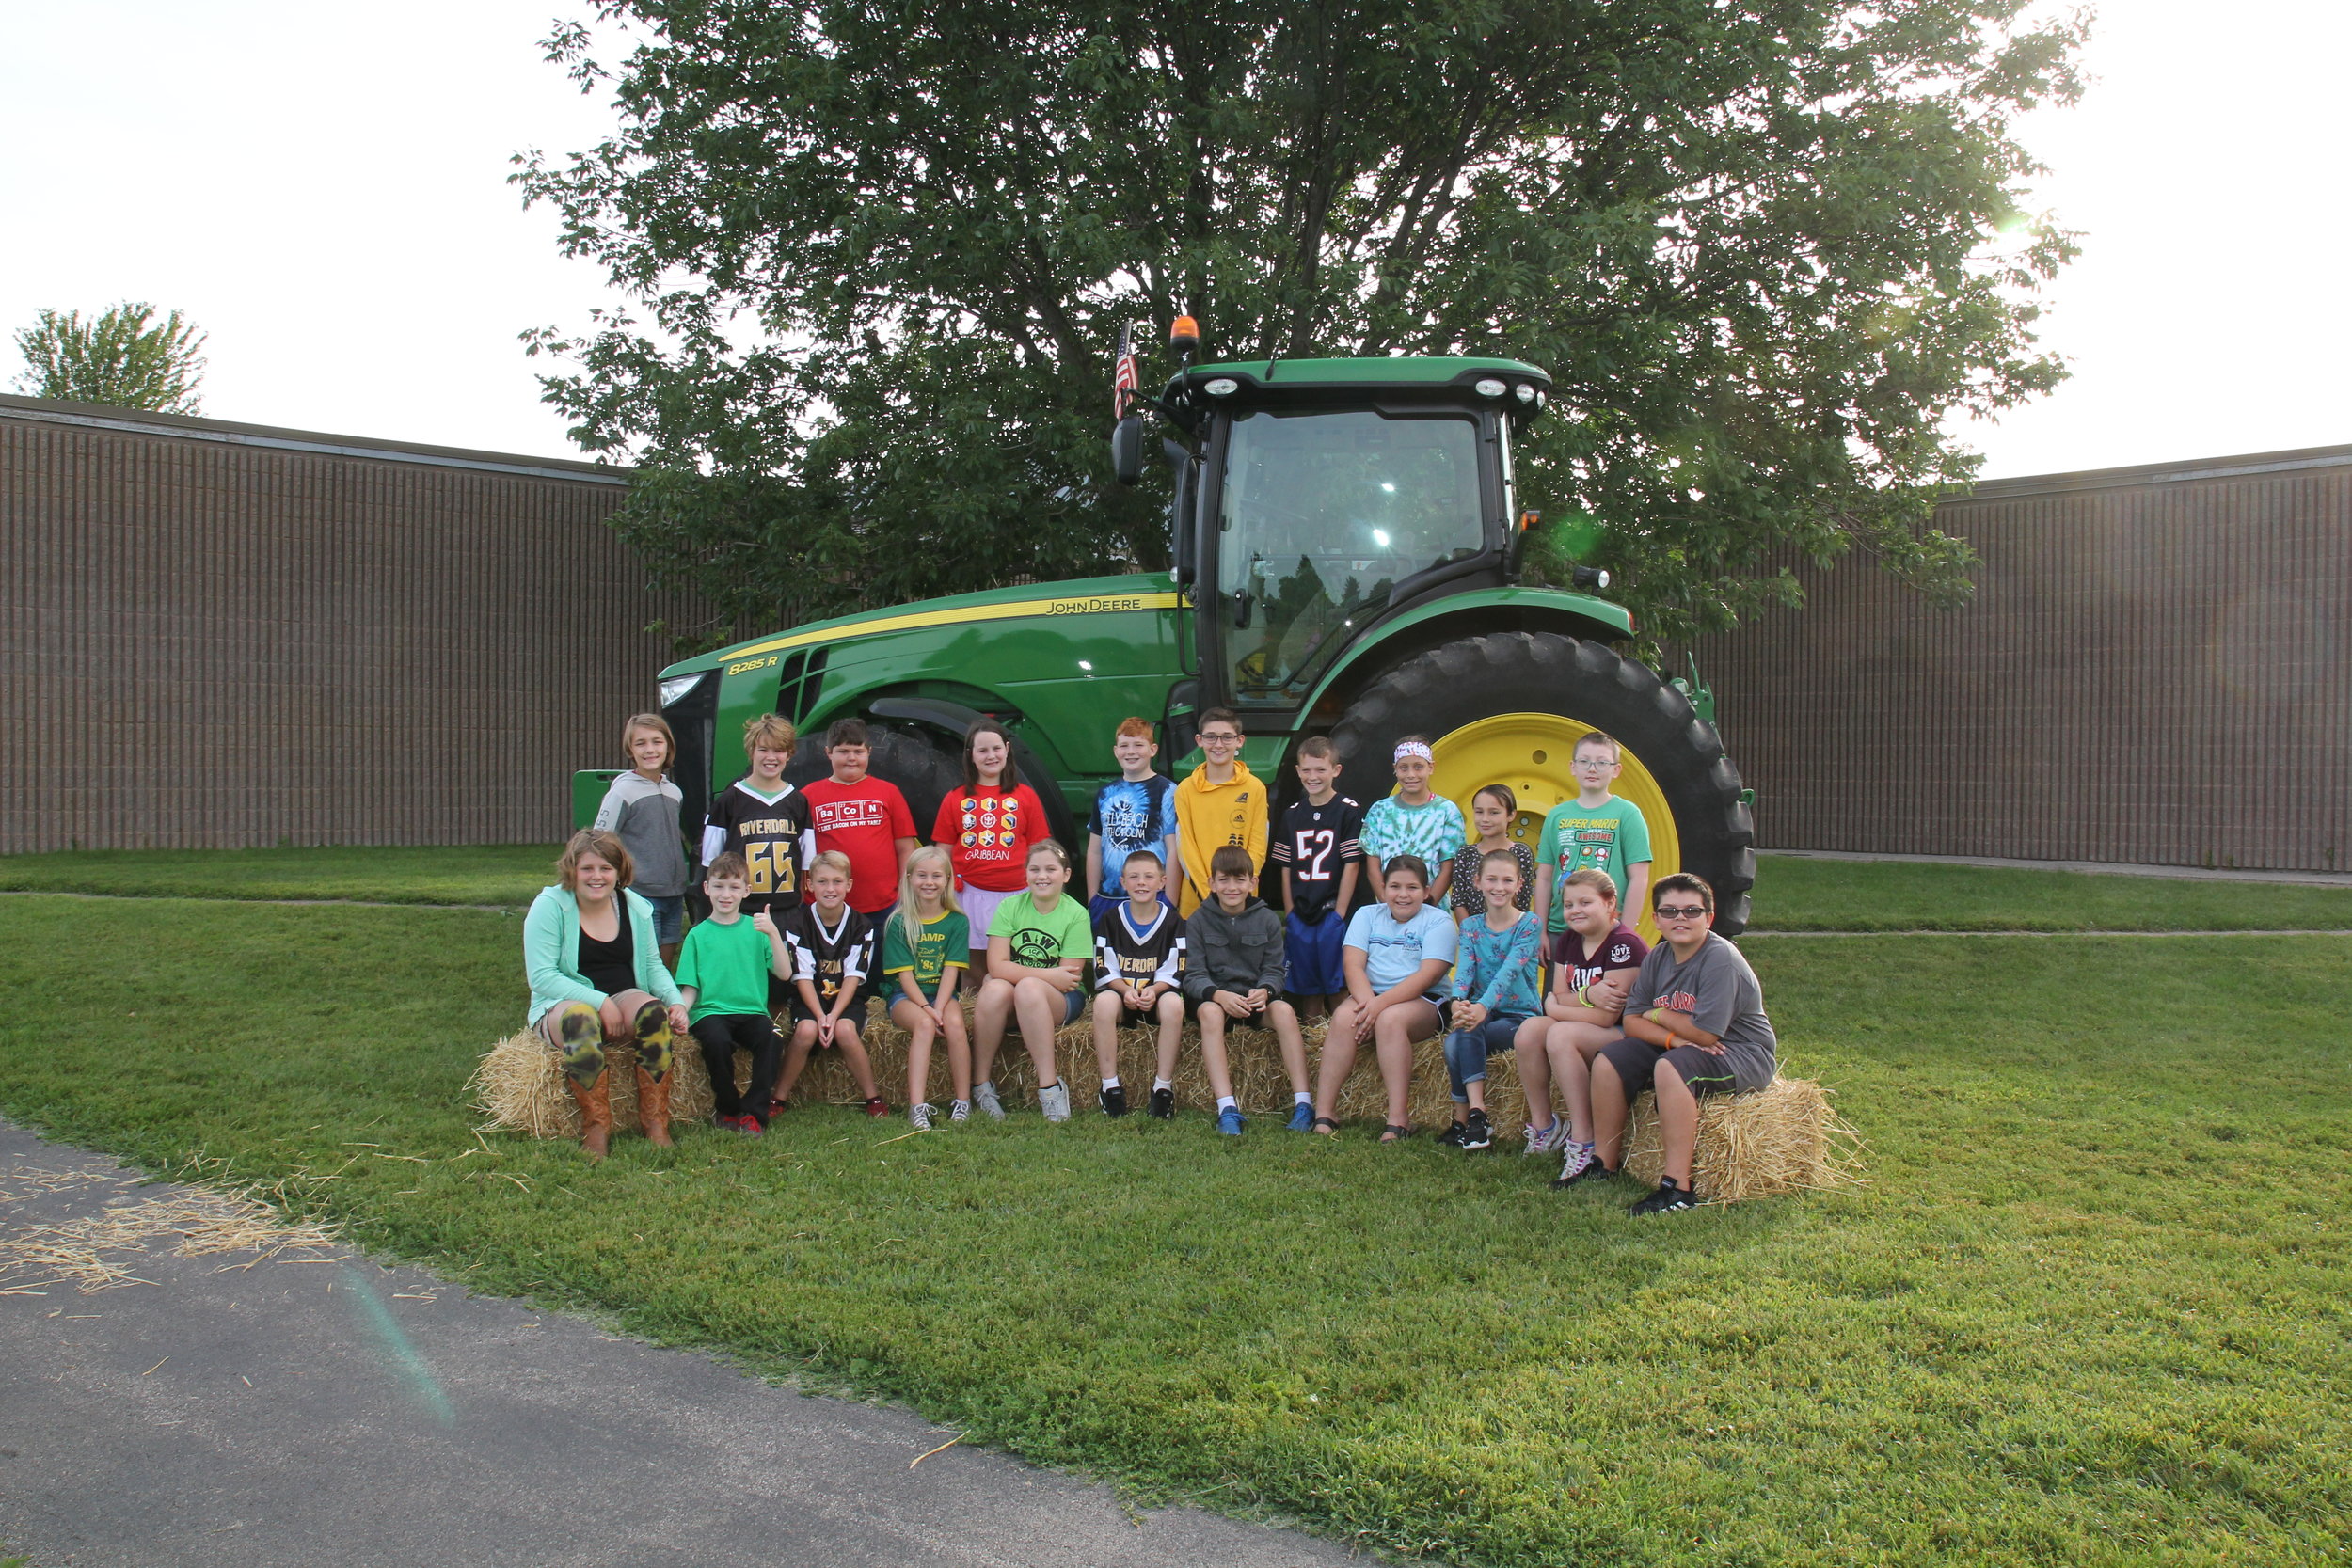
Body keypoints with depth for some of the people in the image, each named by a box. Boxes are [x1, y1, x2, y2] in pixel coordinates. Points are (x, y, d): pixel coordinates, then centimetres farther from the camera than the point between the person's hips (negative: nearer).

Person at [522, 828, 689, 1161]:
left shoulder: (635, 907, 7)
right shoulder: (549, 906, -7)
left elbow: (653, 966, 11)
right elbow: (541, 976, -13)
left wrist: (676, 1001, -9)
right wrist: (599, 1001, -23)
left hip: (623, 1000, 3)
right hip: (562, 1005, -3)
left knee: (653, 1010, -31)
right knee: (581, 1018, -39)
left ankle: (655, 1121, -25)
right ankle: (596, 1127, -31)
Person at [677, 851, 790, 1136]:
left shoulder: (755, 929, 11)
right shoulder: (699, 934, 10)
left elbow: (785, 972, 0)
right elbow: (690, 987, 8)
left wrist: (773, 934, -12)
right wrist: (681, 1010, -13)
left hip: (751, 1011, 1)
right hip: (710, 1011, -1)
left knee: (771, 1038, -31)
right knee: (717, 1040, -33)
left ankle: (753, 1113, -15)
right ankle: (726, 1107, -7)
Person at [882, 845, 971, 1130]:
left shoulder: (957, 921, 3)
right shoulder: (898, 922, 0)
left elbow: (951, 970, -5)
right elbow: (904, 973, -7)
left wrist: (939, 1008, -20)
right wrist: (926, 1008, -21)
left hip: (944, 994, 1)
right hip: (906, 996, -1)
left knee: (954, 1022, -31)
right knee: (924, 1024, -33)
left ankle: (963, 1102, -23)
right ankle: (917, 1107, -39)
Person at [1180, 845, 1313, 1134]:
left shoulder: (1268, 920, 5)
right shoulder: (1199, 921, 0)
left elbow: (1274, 970, 1)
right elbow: (1193, 975, -7)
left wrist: (1264, 991, -23)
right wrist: (1219, 995, -28)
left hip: (1256, 998, 2)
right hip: (1213, 997, -1)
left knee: (1284, 1010, -29)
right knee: (1210, 1011, -35)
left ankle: (1303, 1104, -30)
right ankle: (1227, 1109, -43)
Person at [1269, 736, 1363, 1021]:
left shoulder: (1349, 811, -3)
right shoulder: (1292, 814, 10)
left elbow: (1352, 865, -6)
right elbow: (1286, 868, 10)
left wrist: (1339, 914, -10)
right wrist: (1289, 913, 2)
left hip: (1333, 914, -4)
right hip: (1300, 915, 4)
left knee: (1337, 987, -2)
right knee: (1306, 986, 11)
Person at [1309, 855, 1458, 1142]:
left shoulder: (1438, 922, 2)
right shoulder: (1367, 915, 13)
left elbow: (1427, 976, -12)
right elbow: (1352, 964, 0)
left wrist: (1382, 1003, -24)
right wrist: (1367, 1001, -21)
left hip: (1423, 1001, -3)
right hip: (1370, 995, 3)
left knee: (1390, 1019, -34)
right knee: (1343, 1018, -28)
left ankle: (1398, 1123, -35)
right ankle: (1323, 1116, -30)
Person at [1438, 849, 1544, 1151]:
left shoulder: (1529, 924, -3)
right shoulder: (1470, 927, 10)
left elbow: (1510, 970, -19)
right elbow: (1464, 968, -7)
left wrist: (1483, 1007, -37)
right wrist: (1458, 1002, -31)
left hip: (1521, 1015, -4)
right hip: (1480, 1011, 4)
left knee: (1463, 1035, -31)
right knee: (1454, 1043, -30)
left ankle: (1464, 1120, -26)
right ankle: (1476, 1115, -27)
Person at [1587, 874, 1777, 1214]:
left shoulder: (1721, 958, -21)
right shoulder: (1658, 957, 4)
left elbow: (1705, 1033, -25)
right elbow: (1632, 1020, 0)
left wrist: (1659, 1015, -7)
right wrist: (1674, 1037, -20)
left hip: (1743, 1055, -8)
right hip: (1680, 1046, 8)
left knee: (1670, 1068, -35)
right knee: (1608, 1061, -5)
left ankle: (1677, 1188, -34)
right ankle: (1604, 1164, 3)